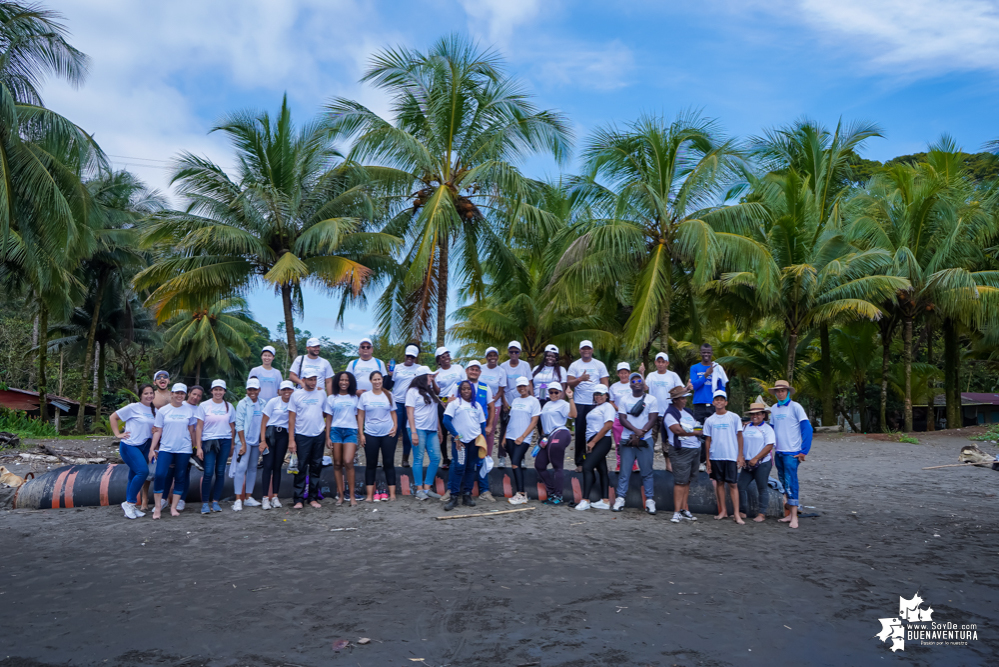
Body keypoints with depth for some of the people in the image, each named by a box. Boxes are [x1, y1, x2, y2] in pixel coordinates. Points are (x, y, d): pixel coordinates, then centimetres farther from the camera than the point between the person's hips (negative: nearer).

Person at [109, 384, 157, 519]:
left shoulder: (154, 410, 11)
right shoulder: (133, 408, -6)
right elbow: (113, 417, 0)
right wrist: (118, 434, -7)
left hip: (144, 447, 6)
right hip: (130, 446, -6)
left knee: (134, 477, 10)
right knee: (143, 471, -21)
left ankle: (130, 508, 17)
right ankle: (129, 503, -8)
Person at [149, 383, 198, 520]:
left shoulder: (190, 410, 5)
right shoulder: (163, 410, 4)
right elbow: (157, 431, 6)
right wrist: (152, 448, 1)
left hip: (183, 449, 1)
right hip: (165, 448, -1)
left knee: (180, 478, 4)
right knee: (160, 475, -14)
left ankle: (174, 507, 14)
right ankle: (157, 506, 0)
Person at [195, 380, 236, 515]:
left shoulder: (229, 406, 8)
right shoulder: (204, 406, 1)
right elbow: (199, 427, 0)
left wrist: (232, 445, 11)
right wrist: (199, 447, -5)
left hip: (225, 442, 2)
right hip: (208, 442, -2)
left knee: (220, 472, 3)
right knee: (208, 472, -10)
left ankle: (215, 501, 12)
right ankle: (205, 503, 0)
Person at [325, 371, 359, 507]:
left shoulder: (354, 398, 13)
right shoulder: (331, 398, 11)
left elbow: (357, 417, 14)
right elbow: (328, 419, 9)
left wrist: (358, 437, 9)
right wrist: (327, 437, 1)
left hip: (351, 431, -1)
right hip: (335, 430, 1)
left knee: (348, 462, -14)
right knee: (337, 464, 0)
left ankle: (351, 495, -8)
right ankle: (340, 494, 6)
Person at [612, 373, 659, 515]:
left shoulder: (651, 400, 5)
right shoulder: (624, 399, 9)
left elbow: (652, 420, -2)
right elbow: (622, 419, 0)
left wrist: (639, 434, -12)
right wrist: (636, 430, -15)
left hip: (645, 440, -1)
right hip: (627, 440, 1)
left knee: (647, 472, 0)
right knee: (624, 471, 0)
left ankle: (650, 500, 5)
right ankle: (620, 499, 4)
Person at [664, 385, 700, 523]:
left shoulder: (688, 412, 17)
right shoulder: (670, 414, -7)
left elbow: (697, 427, 18)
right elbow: (678, 430, -18)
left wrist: (687, 431, -3)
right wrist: (695, 432, -7)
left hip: (695, 449, 7)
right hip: (681, 451, -7)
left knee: (687, 481, 9)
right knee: (680, 482, -8)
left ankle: (685, 510, 13)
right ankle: (677, 512, -5)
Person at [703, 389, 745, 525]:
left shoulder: (734, 417, 2)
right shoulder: (709, 420, 7)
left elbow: (739, 436, 4)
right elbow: (708, 440, 10)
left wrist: (740, 456, -1)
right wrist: (708, 460, 7)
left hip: (731, 456, -2)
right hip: (715, 457, 2)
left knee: (733, 484, -3)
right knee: (719, 483, 7)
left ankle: (736, 514, -2)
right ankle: (723, 511, 16)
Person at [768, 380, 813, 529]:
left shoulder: (795, 407, -7)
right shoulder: (773, 409, 10)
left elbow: (807, 429, -9)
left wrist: (804, 451, -12)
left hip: (792, 452, -6)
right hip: (778, 452, 6)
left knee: (791, 482, -10)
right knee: (784, 483, 9)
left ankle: (794, 516, -6)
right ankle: (791, 513, 17)